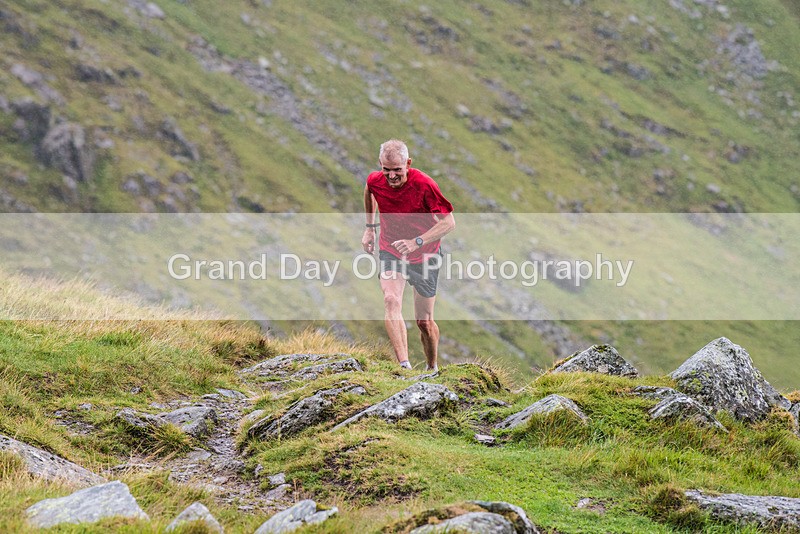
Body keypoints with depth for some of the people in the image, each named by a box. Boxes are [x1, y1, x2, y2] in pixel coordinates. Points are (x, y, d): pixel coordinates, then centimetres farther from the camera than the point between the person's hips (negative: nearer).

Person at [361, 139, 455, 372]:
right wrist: (370, 227, 16)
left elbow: (448, 222, -24)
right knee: (391, 301, -26)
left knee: (424, 321, 4)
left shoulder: (424, 185, -24)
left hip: (425, 255, -2)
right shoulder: (375, 181, -11)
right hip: (391, 251, 2)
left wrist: (416, 242, -34)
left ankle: (433, 369, 30)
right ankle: (404, 366, -37)